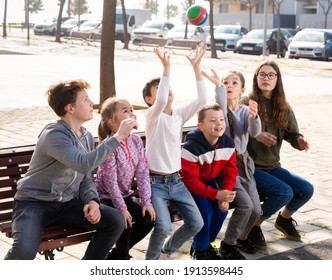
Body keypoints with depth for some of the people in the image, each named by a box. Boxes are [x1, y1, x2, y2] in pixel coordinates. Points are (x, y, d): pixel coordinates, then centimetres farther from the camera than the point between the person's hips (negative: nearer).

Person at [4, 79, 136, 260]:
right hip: (34, 203, -7)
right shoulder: (54, 135, -20)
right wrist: (118, 137, -29)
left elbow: (86, 178, 10)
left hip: (66, 204, 7)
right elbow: (84, 164, -35)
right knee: (24, 250, -34)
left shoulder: (87, 137, 6)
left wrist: (92, 200, -12)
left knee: (116, 221, -11)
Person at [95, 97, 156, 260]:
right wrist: (121, 208, -24)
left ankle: (116, 255, 12)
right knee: (125, 222, -26)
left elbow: (143, 173, -3)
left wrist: (146, 202, -10)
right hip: (106, 197, -7)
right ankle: (123, 257, 4)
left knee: (149, 219, -8)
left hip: (125, 195, 7)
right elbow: (110, 180, -23)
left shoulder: (136, 141, -2)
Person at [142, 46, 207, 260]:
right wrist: (166, 68, -35)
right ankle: (151, 261, 7)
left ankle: (169, 248, 28)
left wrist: (196, 67, -14)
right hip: (156, 183, -6)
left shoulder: (180, 113, 5)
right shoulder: (152, 115, -10)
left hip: (177, 181, 6)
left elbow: (202, 99, -9)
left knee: (196, 223, 0)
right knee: (163, 227, -23)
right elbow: (161, 102, -33)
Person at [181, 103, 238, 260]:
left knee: (222, 209, -8)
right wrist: (217, 194, -35)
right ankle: (199, 249, 5)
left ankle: (207, 243, 17)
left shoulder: (228, 143, -16)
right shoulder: (191, 148, -33)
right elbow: (191, 182, -29)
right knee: (205, 212, -20)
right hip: (190, 185, -6)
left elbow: (230, 172, -7)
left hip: (210, 181, 6)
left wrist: (225, 195, -22)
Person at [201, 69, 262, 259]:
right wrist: (218, 85, -49)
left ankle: (242, 237, 29)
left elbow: (255, 132, -13)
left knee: (256, 210, -1)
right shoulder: (220, 109, -6)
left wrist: (253, 117, -35)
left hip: (244, 164, 5)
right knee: (245, 205, -19)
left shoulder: (245, 111, 7)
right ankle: (228, 245, -1)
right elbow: (221, 111, -33)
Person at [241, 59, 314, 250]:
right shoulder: (246, 103, -9)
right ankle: (254, 226, -2)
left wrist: (299, 141, -17)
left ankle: (284, 219, 21)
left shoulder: (283, 108, 8)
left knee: (306, 189, -9)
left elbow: (293, 133, 6)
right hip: (250, 168, -6)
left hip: (273, 166, 6)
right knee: (284, 192, -26)